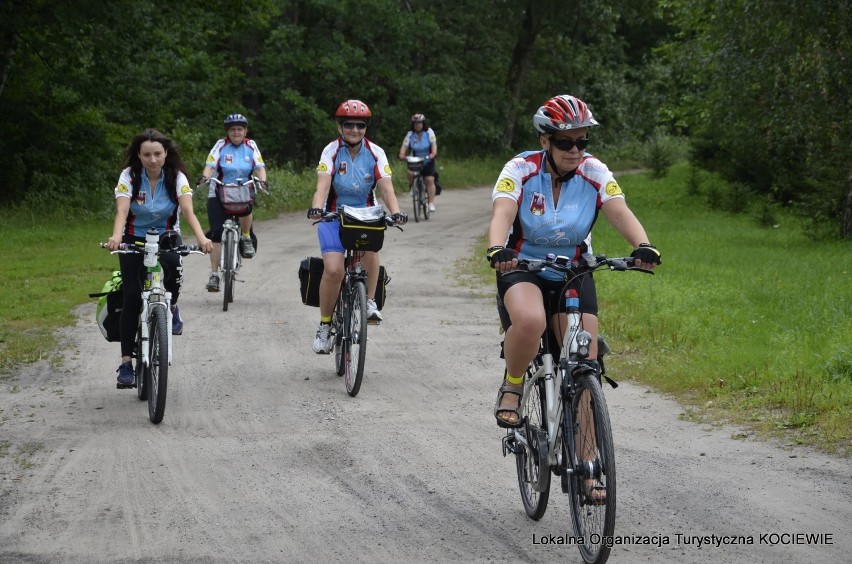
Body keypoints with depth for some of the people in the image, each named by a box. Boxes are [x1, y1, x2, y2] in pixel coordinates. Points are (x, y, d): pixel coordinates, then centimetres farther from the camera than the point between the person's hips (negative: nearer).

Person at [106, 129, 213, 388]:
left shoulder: (177, 178, -12)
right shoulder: (129, 177, -13)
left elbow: (188, 211, -25)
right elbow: (122, 211, -27)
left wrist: (201, 237, -45)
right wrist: (116, 237, -48)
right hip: (135, 240, 0)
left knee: (174, 266, -35)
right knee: (132, 297, -14)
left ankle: (172, 307, -3)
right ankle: (126, 362, -9)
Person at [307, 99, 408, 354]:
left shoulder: (375, 153, -6)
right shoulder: (331, 151, -11)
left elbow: (386, 188, -15)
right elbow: (323, 185, -24)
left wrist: (395, 212, -34)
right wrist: (317, 208, -44)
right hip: (334, 216, -1)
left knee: (370, 247, -33)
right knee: (333, 270, -20)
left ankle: (369, 301, -14)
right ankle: (325, 324, -2)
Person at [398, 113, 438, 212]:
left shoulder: (429, 132, -10)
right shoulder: (410, 134, -7)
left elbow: (433, 143, -20)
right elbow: (404, 145, -14)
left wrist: (433, 153, -39)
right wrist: (402, 154, -35)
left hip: (428, 160, -1)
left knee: (429, 180, -10)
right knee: (410, 173, -25)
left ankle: (431, 203, -6)